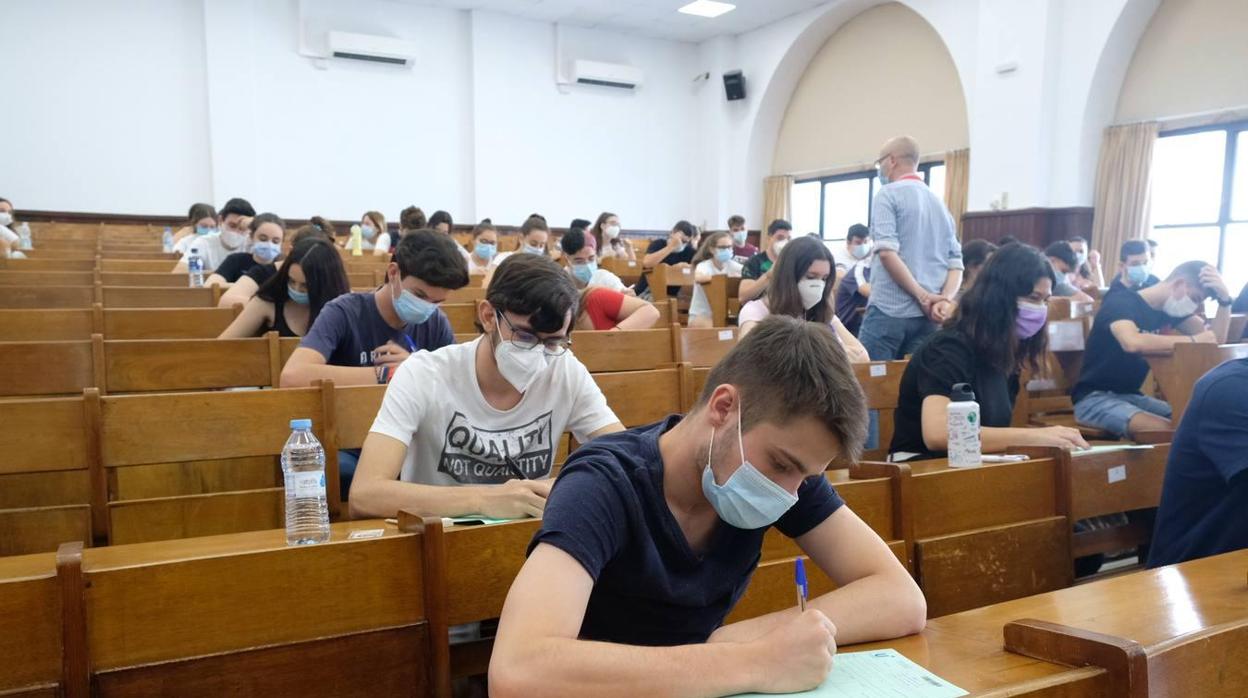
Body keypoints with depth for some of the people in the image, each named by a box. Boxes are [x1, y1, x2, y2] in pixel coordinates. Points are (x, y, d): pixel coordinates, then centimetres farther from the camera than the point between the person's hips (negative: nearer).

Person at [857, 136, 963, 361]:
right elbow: (956, 264, 10)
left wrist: (922, 296, -13)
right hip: (927, 316, 6)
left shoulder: (888, 194, -1)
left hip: (890, 310, -6)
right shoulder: (940, 203, 19)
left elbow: (887, 251, -16)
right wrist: (945, 299, -5)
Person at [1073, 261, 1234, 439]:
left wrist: (1224, 299, -5)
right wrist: (1193, 340, -24)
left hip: (1131, 396, 9)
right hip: (1094, 398, -8)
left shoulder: (1168, 308, 9)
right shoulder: (1120, 301, -15)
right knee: (1167, 431, -30)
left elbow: (1216, 339, 9)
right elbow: (1132, 343, -36)